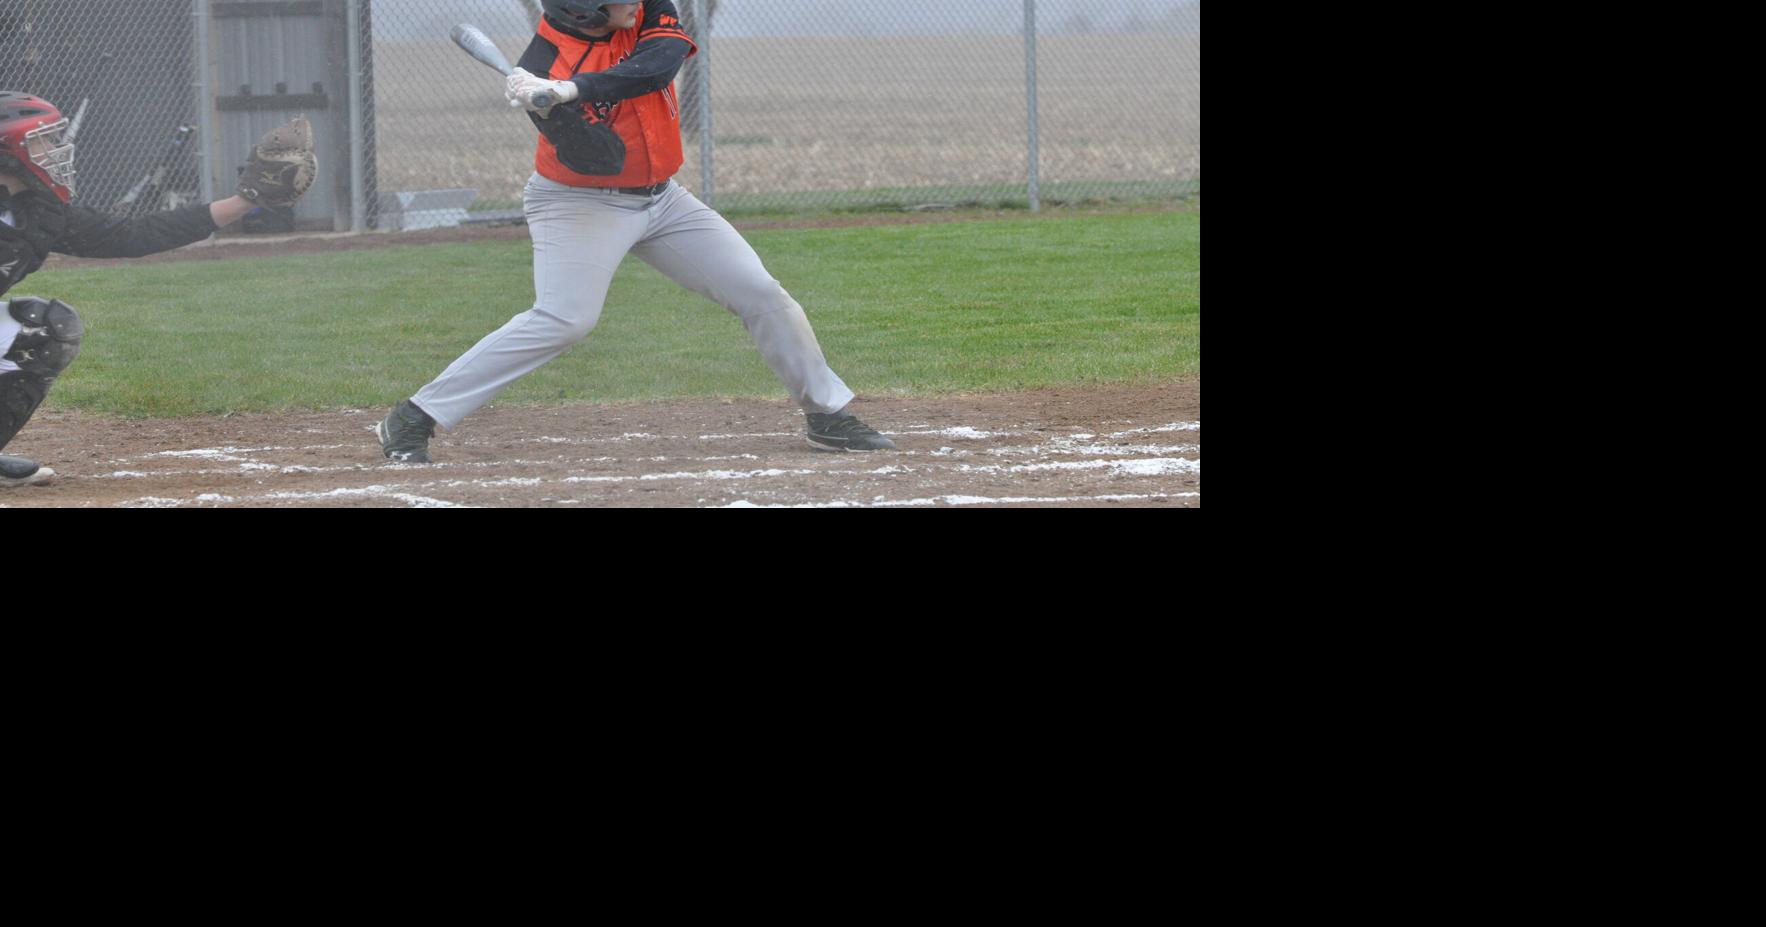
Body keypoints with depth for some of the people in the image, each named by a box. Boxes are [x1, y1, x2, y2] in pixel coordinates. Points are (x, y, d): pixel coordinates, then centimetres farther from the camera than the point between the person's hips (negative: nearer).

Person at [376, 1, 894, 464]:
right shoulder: (545, 64, -23)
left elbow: (662, 62, -31)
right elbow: (601, 160, -30)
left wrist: (570, 90, -41)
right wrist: (548, 108, -47)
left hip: (661, 198, 6)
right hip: (579, 205, -6)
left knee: (761, 294, 2)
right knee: (564, 319, -24)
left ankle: (828, 414, 17)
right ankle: (413, 420, -19)